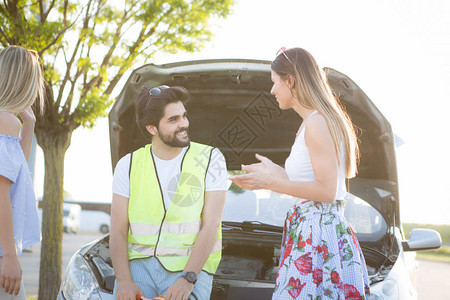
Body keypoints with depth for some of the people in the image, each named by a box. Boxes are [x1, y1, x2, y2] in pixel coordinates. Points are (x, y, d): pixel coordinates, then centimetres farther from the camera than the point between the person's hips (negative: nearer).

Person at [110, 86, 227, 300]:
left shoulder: (210, 159, 1)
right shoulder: (128, 165, 7)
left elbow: (210, 226, -6)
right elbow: (118, 232, 3)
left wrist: (188, 278, -17)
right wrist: (124, 280, -14)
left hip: (191, 266, -1)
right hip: (139, 264, 2)